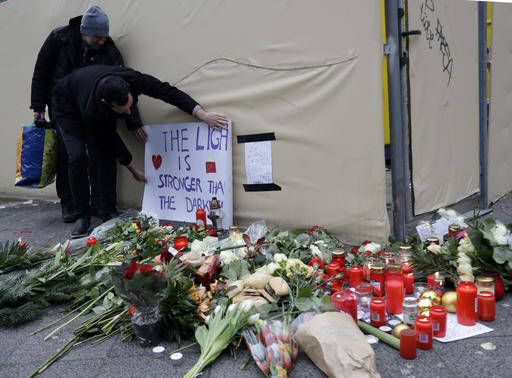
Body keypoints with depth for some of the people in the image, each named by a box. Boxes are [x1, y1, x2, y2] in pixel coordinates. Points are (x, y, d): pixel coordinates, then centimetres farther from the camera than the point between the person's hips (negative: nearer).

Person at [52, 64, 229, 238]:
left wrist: (203, 114, -37)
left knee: (103, 153, -5)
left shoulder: (131, 79, -39)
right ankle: (83, 216, -8)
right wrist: (133, 169, -14)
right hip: (68, 105, -5)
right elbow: (110, 139, -26)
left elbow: (169, 92, -30)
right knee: (76, 156, -19)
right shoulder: (90, 112, -43)